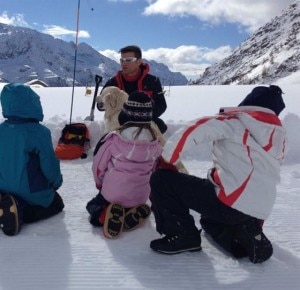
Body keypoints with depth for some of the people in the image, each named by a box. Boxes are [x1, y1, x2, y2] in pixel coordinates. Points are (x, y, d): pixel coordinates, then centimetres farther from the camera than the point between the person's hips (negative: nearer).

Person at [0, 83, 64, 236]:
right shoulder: (39, 132, -22)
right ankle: (22, 212, -8)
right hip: (33, 192, -6)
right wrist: (57, 181, 4)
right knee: (56, 203, 22)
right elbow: (50, 164, -17)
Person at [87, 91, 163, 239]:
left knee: (94, 206, 27)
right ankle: (134, 214, 1)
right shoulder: (154, 143, -8)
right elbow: (155, 170, 6)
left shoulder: (113, 139, -17)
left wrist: (100, 183, 16)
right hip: (139, 197, 3)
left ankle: (105, 215, -8)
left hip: (112, 193, -3)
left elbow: (98, 166, -5)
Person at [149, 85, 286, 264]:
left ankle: (183, 236, 3)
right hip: (261, 211, 8)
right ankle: (248, 237, 13)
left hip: (232, 203, -8)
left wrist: (166, 163, 4)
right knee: (211, 220, 38)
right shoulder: (279, 134, 18)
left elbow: (188, 134, -11)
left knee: (161, 180, 0)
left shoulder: (235, 121, 0)